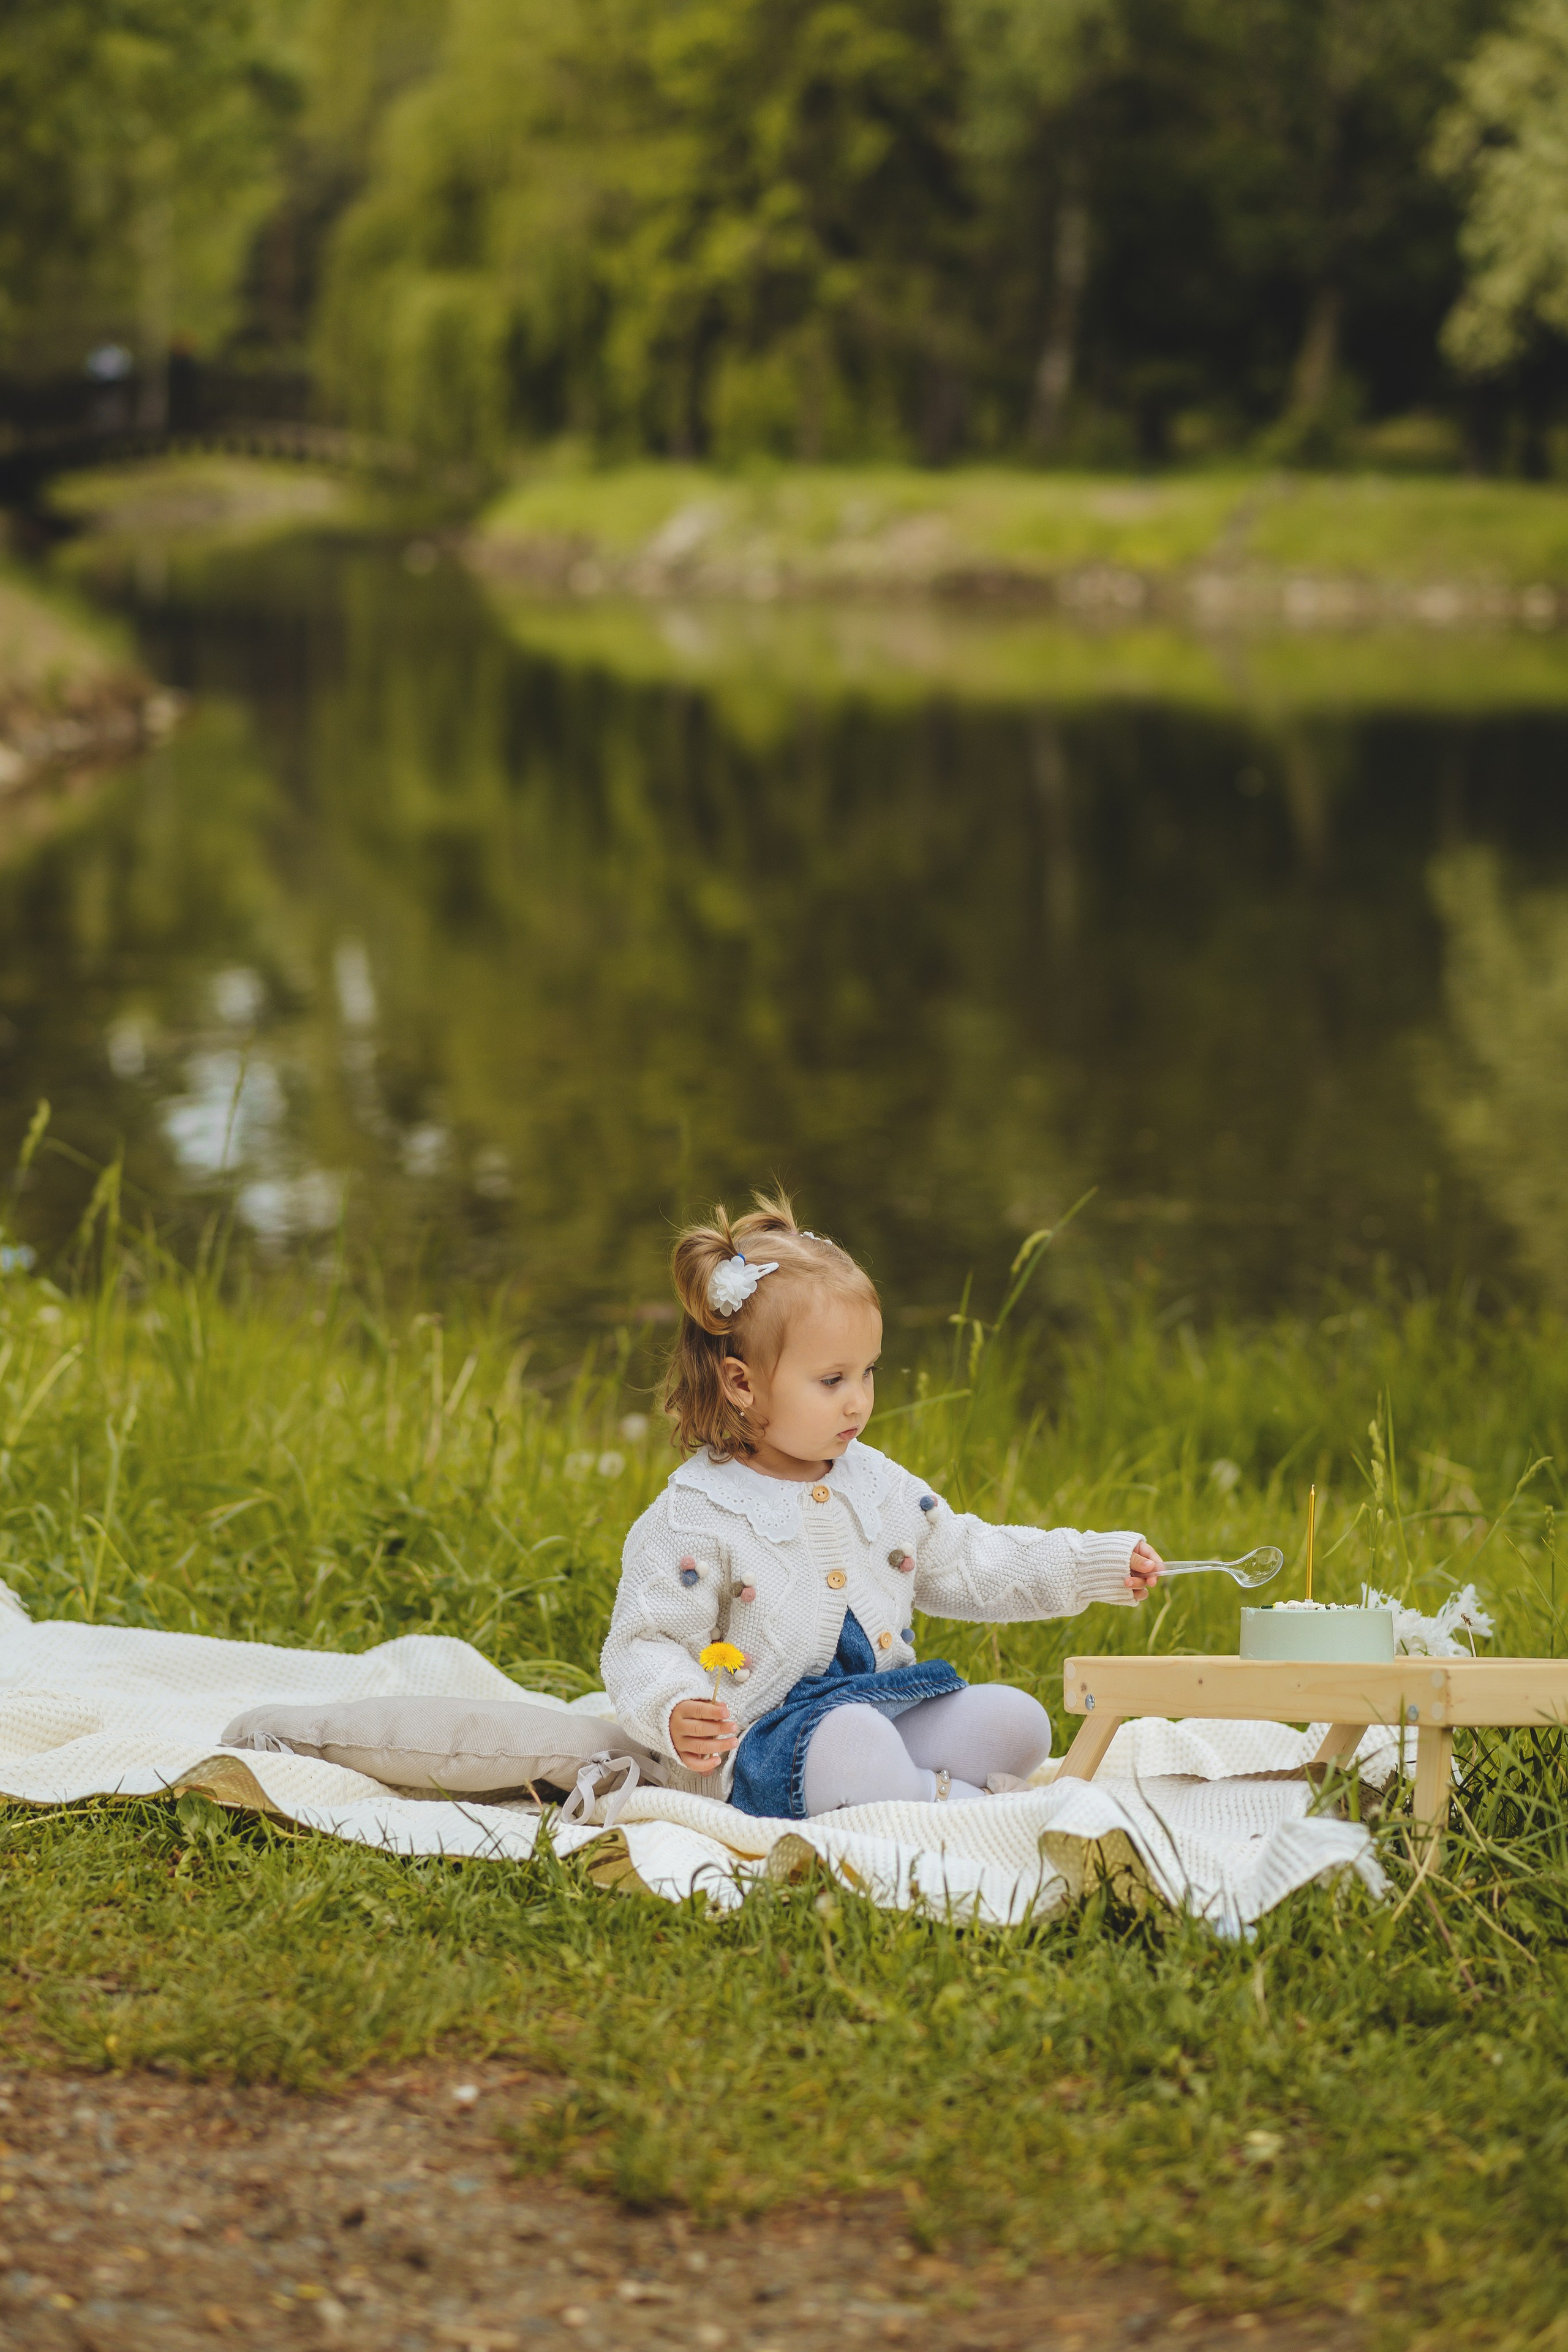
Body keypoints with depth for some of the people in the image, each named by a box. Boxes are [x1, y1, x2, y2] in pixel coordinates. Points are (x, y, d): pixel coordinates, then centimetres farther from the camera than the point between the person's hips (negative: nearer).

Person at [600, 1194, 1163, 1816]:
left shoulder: (878, 1485, 12)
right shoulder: (694, 1520, -9)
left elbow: (963, 1563, 23)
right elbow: (645, 1646, -9)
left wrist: (1096, 1565, 17)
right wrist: (675, 1714, -31)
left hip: (888, 1708, 7)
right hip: (766, 1735, -7)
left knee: (1016, 1722, -9)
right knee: (850, 1744, -38)